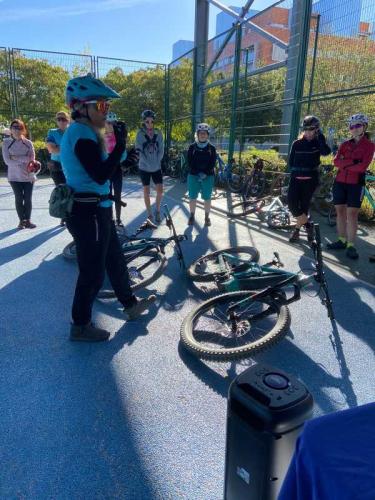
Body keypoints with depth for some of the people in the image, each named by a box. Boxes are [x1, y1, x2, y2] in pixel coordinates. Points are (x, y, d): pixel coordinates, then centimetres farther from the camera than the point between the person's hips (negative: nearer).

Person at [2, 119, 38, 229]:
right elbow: (7, 161, -9)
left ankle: (28, 220, 15)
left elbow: (32, 159, -6)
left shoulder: (28, 143, 1)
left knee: (28, 199, 4)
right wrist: (24, 160, -16)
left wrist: (16, 158, -13)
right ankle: (22, 221, 16)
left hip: (28, 176, 1)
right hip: (15, 177, 0)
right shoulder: (6, 143, -1)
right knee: (19, 198, 5)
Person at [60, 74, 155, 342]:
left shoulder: (82, 132, 16)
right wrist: (120, 145, -24)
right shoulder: (82, 134, -18)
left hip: (95, 211, 11)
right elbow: (100, 176, -26)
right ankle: (80, 326, 19)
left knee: (115, 260, 21)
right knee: (93, 272, 1)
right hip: (89, 213, -11)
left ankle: (131, 305, 37)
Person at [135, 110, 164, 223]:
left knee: (160, 190, -3)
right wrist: (148, 164, -17)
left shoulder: (158, 133, -1)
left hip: (157, 167, 2)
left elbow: (161, 150, 0)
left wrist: (156, 162, -11)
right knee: (146, 192, 4)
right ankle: (149, 214, 16)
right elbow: (139, 151, -11)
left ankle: (157, 211, 18)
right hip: (144, 167, -2)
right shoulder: (140, 134, -7)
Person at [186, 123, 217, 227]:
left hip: (208, 176, 0)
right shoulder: (192, 147, 1)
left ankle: (207, 217, 15)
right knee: (192, 197, 4)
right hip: (193, 175, 1)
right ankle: (192, 216, 18)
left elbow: (213, 163, -4)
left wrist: (205, 173, -16)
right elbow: (189, 162, -4)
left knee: (207, 198, 3)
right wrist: (197, 173, -15)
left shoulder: (211, 148, 1)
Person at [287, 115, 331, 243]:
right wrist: (294, 173, 2)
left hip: (310, 179, -1)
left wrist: (320, 136, -11)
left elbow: (326, 152, -18)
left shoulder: (318, 142, 4)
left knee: (304, 205, 0)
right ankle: (308, 224, 8)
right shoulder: (297, 143, 8)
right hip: (296, 178, 2)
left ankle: (297, 229, 16)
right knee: (292, 203, -11)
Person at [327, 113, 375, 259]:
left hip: (356, 183, -4)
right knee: (340, 211, 6)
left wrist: (344, 164, -8)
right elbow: (336, 161, -4)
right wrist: (352, 162, -17)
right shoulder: (345, 144, 11)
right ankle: (342, 240, 16)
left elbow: (363, 166, -14)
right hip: (340, 182, 4)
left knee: (352, 213, -7)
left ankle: (351, 245, -4)